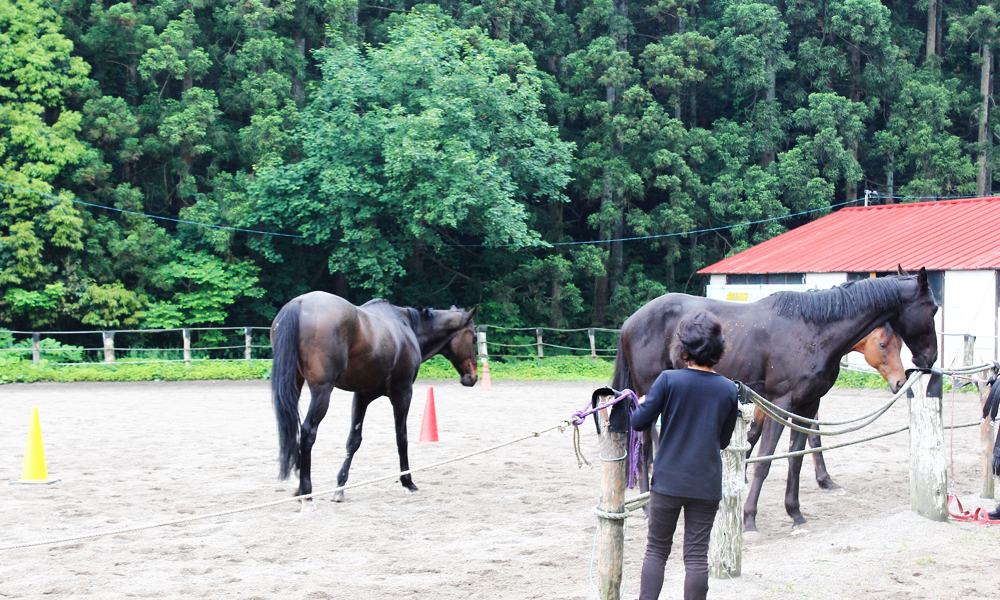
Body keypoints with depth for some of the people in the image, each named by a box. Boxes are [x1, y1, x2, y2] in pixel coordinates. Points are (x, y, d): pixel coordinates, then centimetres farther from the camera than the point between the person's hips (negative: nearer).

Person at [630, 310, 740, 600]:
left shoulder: (668, 380, -11)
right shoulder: (728, 389, -1)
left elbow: (639, 422, -8)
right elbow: (724, 440, 9)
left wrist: (642, 404, 13)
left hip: (668, 480, -2)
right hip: (707, 484, 2)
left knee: (656, 550, 11)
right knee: (697, 556, 6)